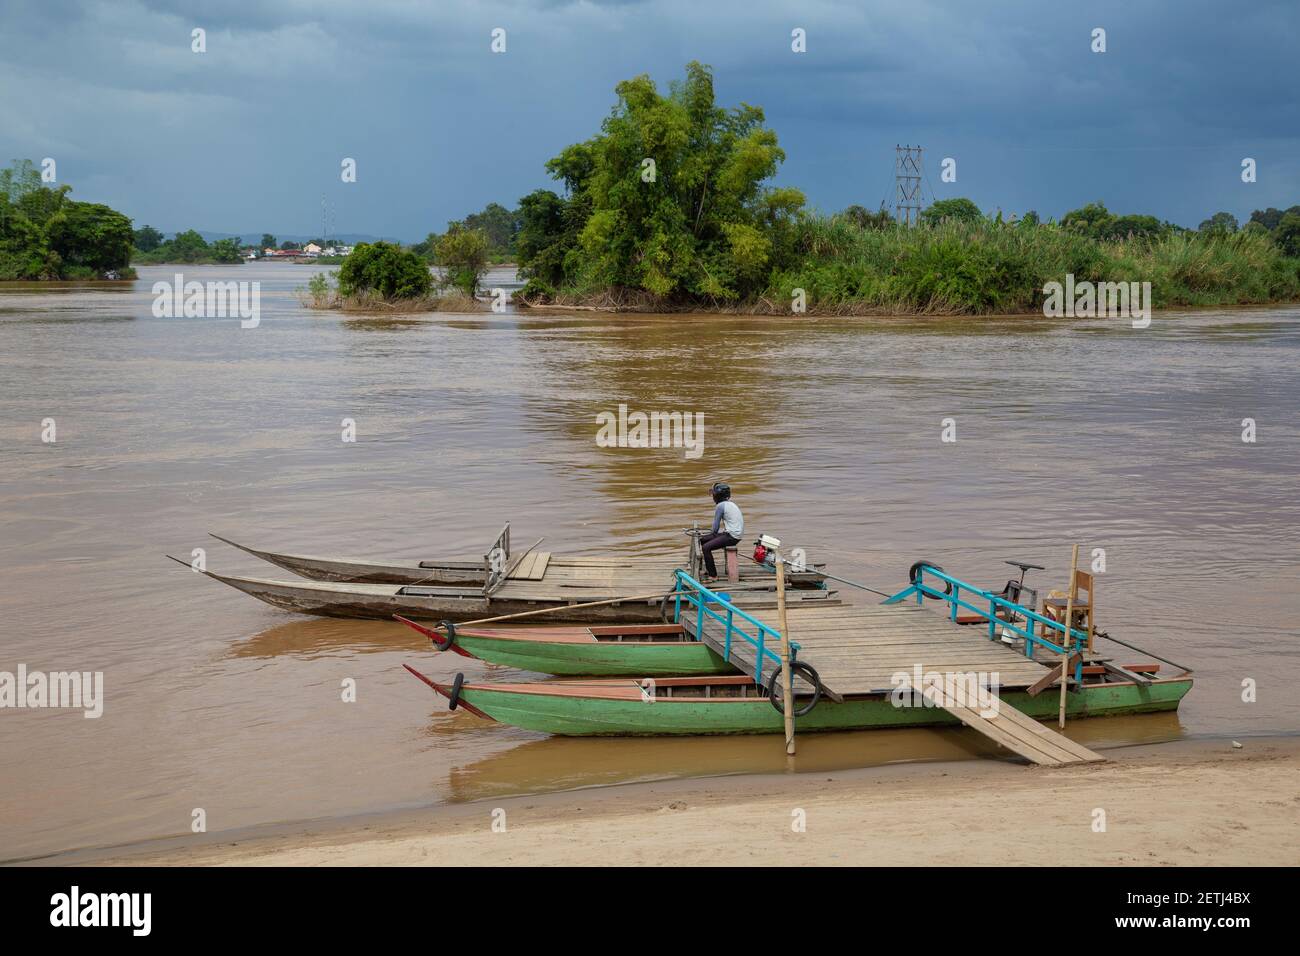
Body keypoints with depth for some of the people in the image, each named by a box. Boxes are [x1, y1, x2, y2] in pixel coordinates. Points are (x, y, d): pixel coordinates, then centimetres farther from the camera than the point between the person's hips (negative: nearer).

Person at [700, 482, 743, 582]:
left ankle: (713, 575, -15)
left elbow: (715, 528, -10)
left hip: (732, 536, -10)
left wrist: (714, 532, 12)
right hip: (736, 533, 10)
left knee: (706, 547, -20)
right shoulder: (731, 503, 15)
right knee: (703, 540, 17)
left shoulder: (720, 506, -13)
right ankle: (709, 569, 25)